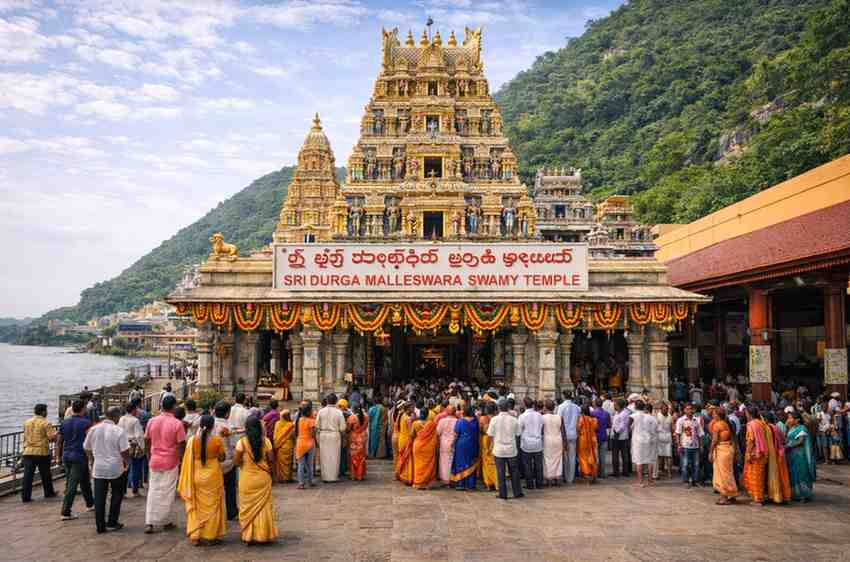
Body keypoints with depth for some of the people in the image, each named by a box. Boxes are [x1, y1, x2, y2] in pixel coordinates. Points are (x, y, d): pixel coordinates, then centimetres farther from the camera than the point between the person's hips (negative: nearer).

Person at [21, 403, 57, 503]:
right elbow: (53, 437, -15)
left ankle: (25, 496, 0)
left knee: (27, 475, 3)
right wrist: (54, 430, 5)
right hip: (42, 452, -4)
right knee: (45, 474, 12)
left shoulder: (26, 422, 9)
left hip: (28, 451, 4)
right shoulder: (46, 423, -9)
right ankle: (49, 493, 25)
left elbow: (25, 437, 20)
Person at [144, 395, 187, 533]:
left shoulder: (152, 421, -2)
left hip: (155, 461, 3)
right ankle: (167, 521, 18)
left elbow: (147, 441, 7)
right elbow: (181, 444, -12)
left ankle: (149, 523, 8)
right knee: (167, 493, 8)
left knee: (153, 491, 11)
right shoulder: (177, 423, -14)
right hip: (170, 462, -3)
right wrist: (180, 460, 0)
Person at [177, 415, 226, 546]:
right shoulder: (217, 440, -13)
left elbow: (188, 460, -3)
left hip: (196, 476, 2)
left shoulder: (192, 440, -8)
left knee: (196, 505, 14)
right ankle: (211, 536, 15)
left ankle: (195, 536, 16)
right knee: (212, 505, 11)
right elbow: (222, 458, -3)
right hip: (213, 476, -2)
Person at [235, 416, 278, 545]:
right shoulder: (266, 441, -6)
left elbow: (236, 462, -11)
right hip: (263, 478, 1)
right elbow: (271, 460, -5)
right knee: (263, 506, 12)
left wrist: (243, 462, 10)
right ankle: (263, 535, 17)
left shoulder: (242, 442, -11)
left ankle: (249, 536, 16)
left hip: (247, 480, -1)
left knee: (248, 507, 12)